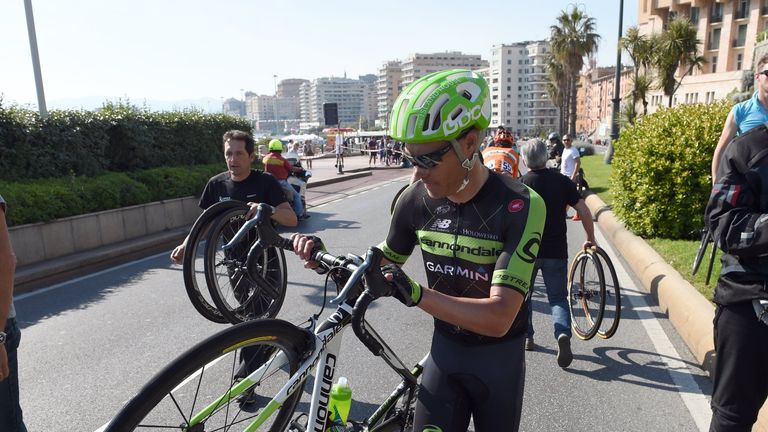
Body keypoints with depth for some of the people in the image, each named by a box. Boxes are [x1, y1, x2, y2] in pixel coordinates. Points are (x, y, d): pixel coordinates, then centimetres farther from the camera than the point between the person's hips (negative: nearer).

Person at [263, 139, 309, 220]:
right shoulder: (282, 159, -13)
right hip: (281, 182, -5)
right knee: (296, 195, 7)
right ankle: (300, 214, 3)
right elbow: (291, 168, -6)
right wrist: (299, 169, 12)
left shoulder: (266, 158, 1)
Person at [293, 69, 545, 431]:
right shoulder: (415, 200, -13)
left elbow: (499, 317, -32)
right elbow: (382, 266, 2)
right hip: (445, 350, 2)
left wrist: (417, 294, -45)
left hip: (499, 357, -2)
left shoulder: (519, 207, -26)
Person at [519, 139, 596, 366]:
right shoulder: (562, 181, -1)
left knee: (523, 294, 20)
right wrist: (590, 239, 14)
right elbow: (584, 211, 0)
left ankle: (526, 337, 26)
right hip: (556, 252, 1)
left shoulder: (519, 184, -6)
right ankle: (563, 333, -15)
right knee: (558, 298, 10)